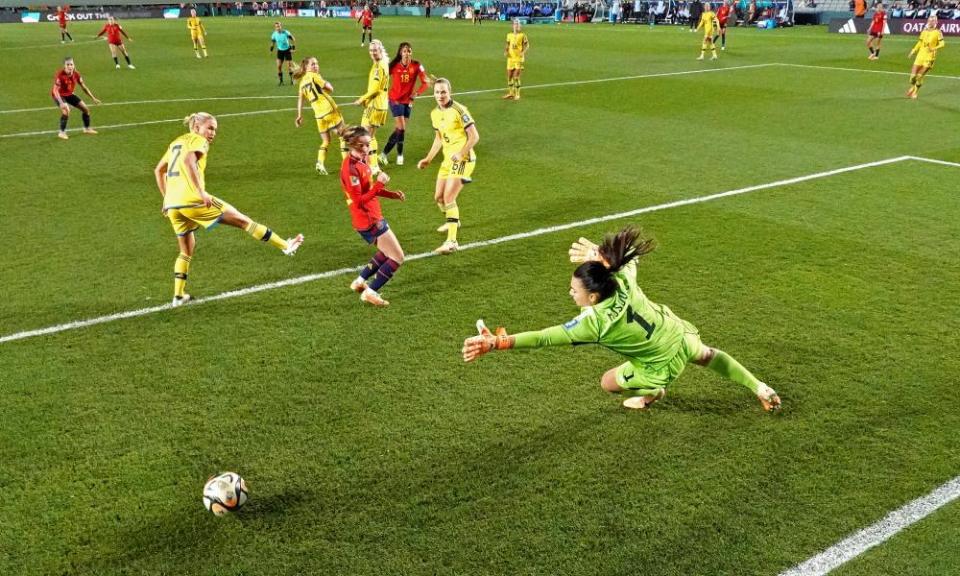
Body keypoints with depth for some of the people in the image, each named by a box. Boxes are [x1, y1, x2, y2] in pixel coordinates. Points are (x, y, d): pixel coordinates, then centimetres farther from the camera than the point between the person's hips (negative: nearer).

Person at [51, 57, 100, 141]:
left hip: (69, 94, 7)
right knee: (66, 111, -30)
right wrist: (61, 103, -44)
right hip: (59, 95, -7)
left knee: (85, 109, 8)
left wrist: (93, 98, 2)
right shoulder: (60, 75, -30)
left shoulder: (76, 74, -13)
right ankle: (62, 133, -15)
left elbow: (83, 87, 1)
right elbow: (55, 90, -32)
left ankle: (87, 128, 31)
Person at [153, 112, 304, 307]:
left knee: (186, 250, 22)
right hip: (191, 199, -8)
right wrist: (201, 192, -24)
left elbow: (158, 170, 28)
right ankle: (286, 246, 7)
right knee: (242, 220, 2)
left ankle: (178, 296, 18)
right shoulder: (198, 141, 1)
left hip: (172, 204, 8)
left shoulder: (176, 142, 25)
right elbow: (188, 161, -19)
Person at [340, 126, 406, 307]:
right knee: (397, 258, -4)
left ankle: (360, 281, 31)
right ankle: (370, 293, 1)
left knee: (387, 252, 25)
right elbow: (358, 201, -25)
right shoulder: (350, 168, -23)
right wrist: (379, 184, -29)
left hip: (373, 216, 10)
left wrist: (391, 194, 9)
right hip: (368, 221, -10)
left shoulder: (361, 160, 6)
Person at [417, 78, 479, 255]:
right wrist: (428, 159, 17)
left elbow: (474, 136, -16)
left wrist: (461, 154, -26)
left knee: (448, 198, -19)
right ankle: (453, 222, 47)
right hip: (447, 159, 8)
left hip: (463, 160, -8)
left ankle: (452, 242, -17)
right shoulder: (435, 114, 8)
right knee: (438, 197, 16)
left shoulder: (459, 110, -16)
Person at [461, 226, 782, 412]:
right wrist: (601, 255, -11)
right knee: (707, 355, 37)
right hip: (678, 333, 6)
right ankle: (760, 389, 51)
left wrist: (497, 343, -39)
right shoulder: (623, 280, -21)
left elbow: (542, 338, -37)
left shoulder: (594, 322, -36)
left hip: (662, 364, -6)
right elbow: (630, 254, 4)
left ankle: (653, 393, 43)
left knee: (608, 383, 15)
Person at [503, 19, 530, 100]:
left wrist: (523, 52, -19)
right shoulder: (509, 35, 10)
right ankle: (511, 93, 23)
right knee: (509, 76, 9)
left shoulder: (522, 35, -5)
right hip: (510, 58, 5)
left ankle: (517, 94, 2)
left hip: (519, 58, -5)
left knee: (516, 77, -9)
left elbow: (527, 45, -4)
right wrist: (505, 51, 1)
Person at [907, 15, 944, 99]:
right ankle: (912, 88, 25)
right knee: (913, 75, -2)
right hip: (920, 55, 4)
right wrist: (913, 52, 13)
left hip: (930, 57, -4)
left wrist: (934, 48, -24)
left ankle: (916, 92, 10)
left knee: (920, 76, -8)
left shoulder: (938, 32, -3)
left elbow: (942, 44, -8)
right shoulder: (924, 32, 12)